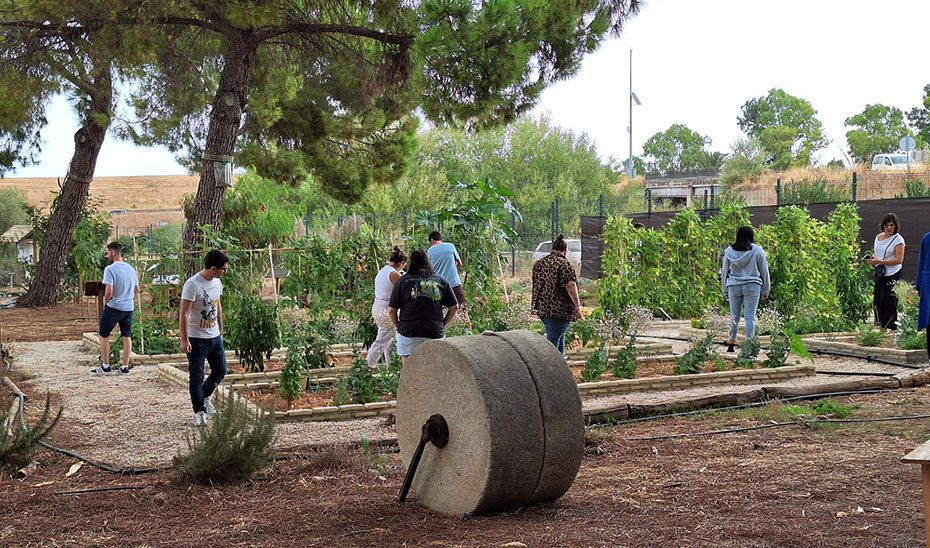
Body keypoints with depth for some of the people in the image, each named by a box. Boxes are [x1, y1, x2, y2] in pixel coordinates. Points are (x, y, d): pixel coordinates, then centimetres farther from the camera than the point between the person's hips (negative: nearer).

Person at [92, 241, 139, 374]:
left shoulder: (110, 269, -15)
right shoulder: (131, 269, 7)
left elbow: (109, 291, -21)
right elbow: (137, 290, 14)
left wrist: (105, 301, -3)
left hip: (113, 307, -6)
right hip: (129, 308, 6)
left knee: (103, 335, 9)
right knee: (127, 337, 10)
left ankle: (105, 366, 11)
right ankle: (125, 366, 12)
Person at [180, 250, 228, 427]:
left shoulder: (217, 282, 4)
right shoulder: (192, 284, -21)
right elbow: (184, 314, -20)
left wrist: (221, 330, 20)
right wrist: (184, 340, -21)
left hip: (215, 336, 8)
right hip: (197, 339, -7)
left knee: (220, 370, 13)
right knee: (196, 376, 2)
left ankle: (205, 397, 36)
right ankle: (199, 411, 11)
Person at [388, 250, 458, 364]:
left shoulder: (403, 280, 3)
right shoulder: (440, 280, 9)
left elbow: (391, 310, 1)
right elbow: (454, 307, 10)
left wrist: (398, 326, 14)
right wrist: (443, 324, 20)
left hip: (408, 332, -2)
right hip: (435, 333, 2)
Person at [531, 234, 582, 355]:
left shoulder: (539, 263, 11)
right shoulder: (564, 264, -13)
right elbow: (570, 286, -22)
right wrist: (577, 305, -21)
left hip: (541, 308, 8)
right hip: (559, 309, -8)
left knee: (559, 335, 24)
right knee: (553, 340, -5)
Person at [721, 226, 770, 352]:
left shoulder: (729, 251, 4)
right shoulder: (757, 251, -2)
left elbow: (724, 272, 9)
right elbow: (764, 272, 5)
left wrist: (725, 291, 17)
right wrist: (765, 291, 14)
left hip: (734, 286, 2)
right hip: (752, 285, -2)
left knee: (734, 316, 10)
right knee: (750, 317, 0)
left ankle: (731, 343, 12)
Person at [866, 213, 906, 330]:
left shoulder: (898, 239, -10)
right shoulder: (879, 237, 11)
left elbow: (899, 260, -17)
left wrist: (880, 262, -23)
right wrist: (872, 259, 1)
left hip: (892, 275, -7)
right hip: (880, 274, 7)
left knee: (888, 301, -5)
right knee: (877, 300, 10)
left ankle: (891, 327, 6)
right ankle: (879, 324, 23)